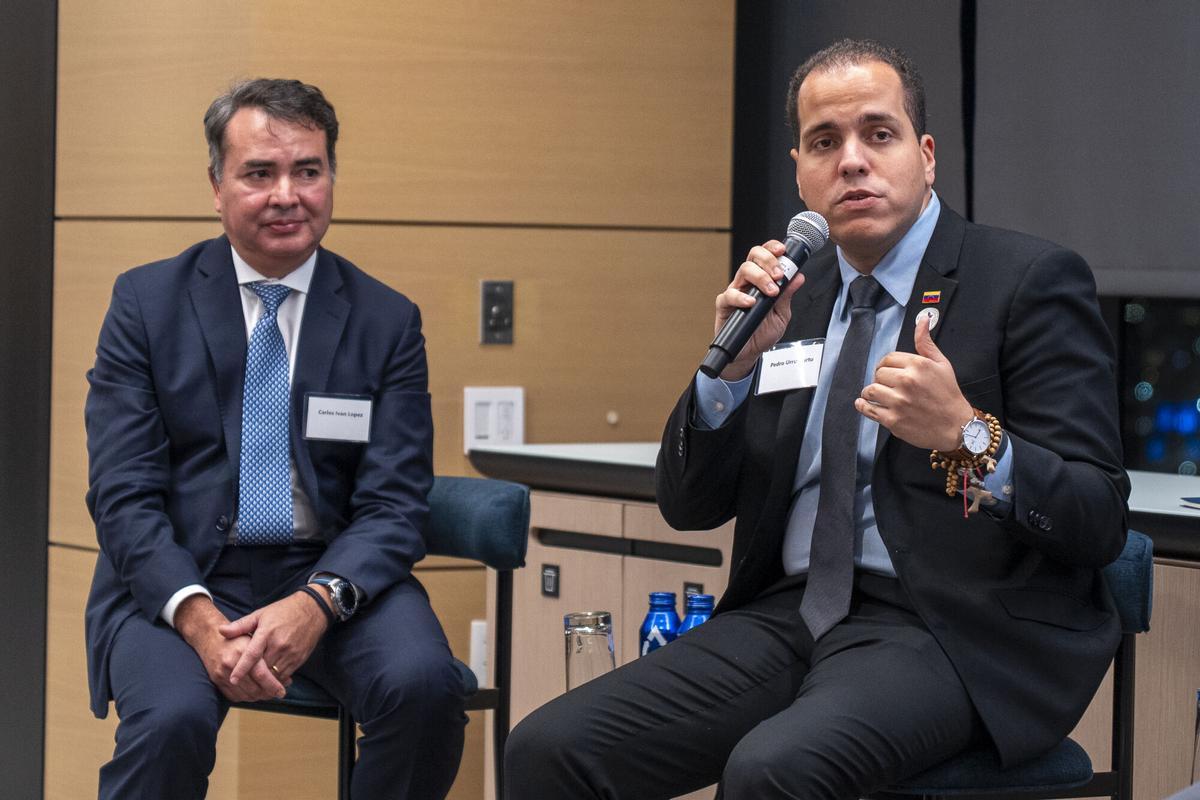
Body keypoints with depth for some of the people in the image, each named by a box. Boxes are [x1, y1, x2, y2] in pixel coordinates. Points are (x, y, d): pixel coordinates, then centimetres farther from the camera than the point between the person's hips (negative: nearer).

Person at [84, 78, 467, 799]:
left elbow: (394, 505, 0)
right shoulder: (146, 301, 3)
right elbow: (123, 494, -4)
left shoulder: (388, 320, 6)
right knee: (172, 718, -33)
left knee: (425, 684, -28)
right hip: (179, 578, -1)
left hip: (334, 577, 2)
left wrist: (317, 603, -21)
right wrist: (198, 618, -22)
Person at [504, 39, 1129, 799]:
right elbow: (689, 504, 13)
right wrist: (734, 363, -4)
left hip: (954, 630, -5)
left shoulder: (1029, 280, -3)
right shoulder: (790, 295, 14)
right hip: (791, 614, 6)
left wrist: (967, 437, -27)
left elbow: (1099, 522, -9)